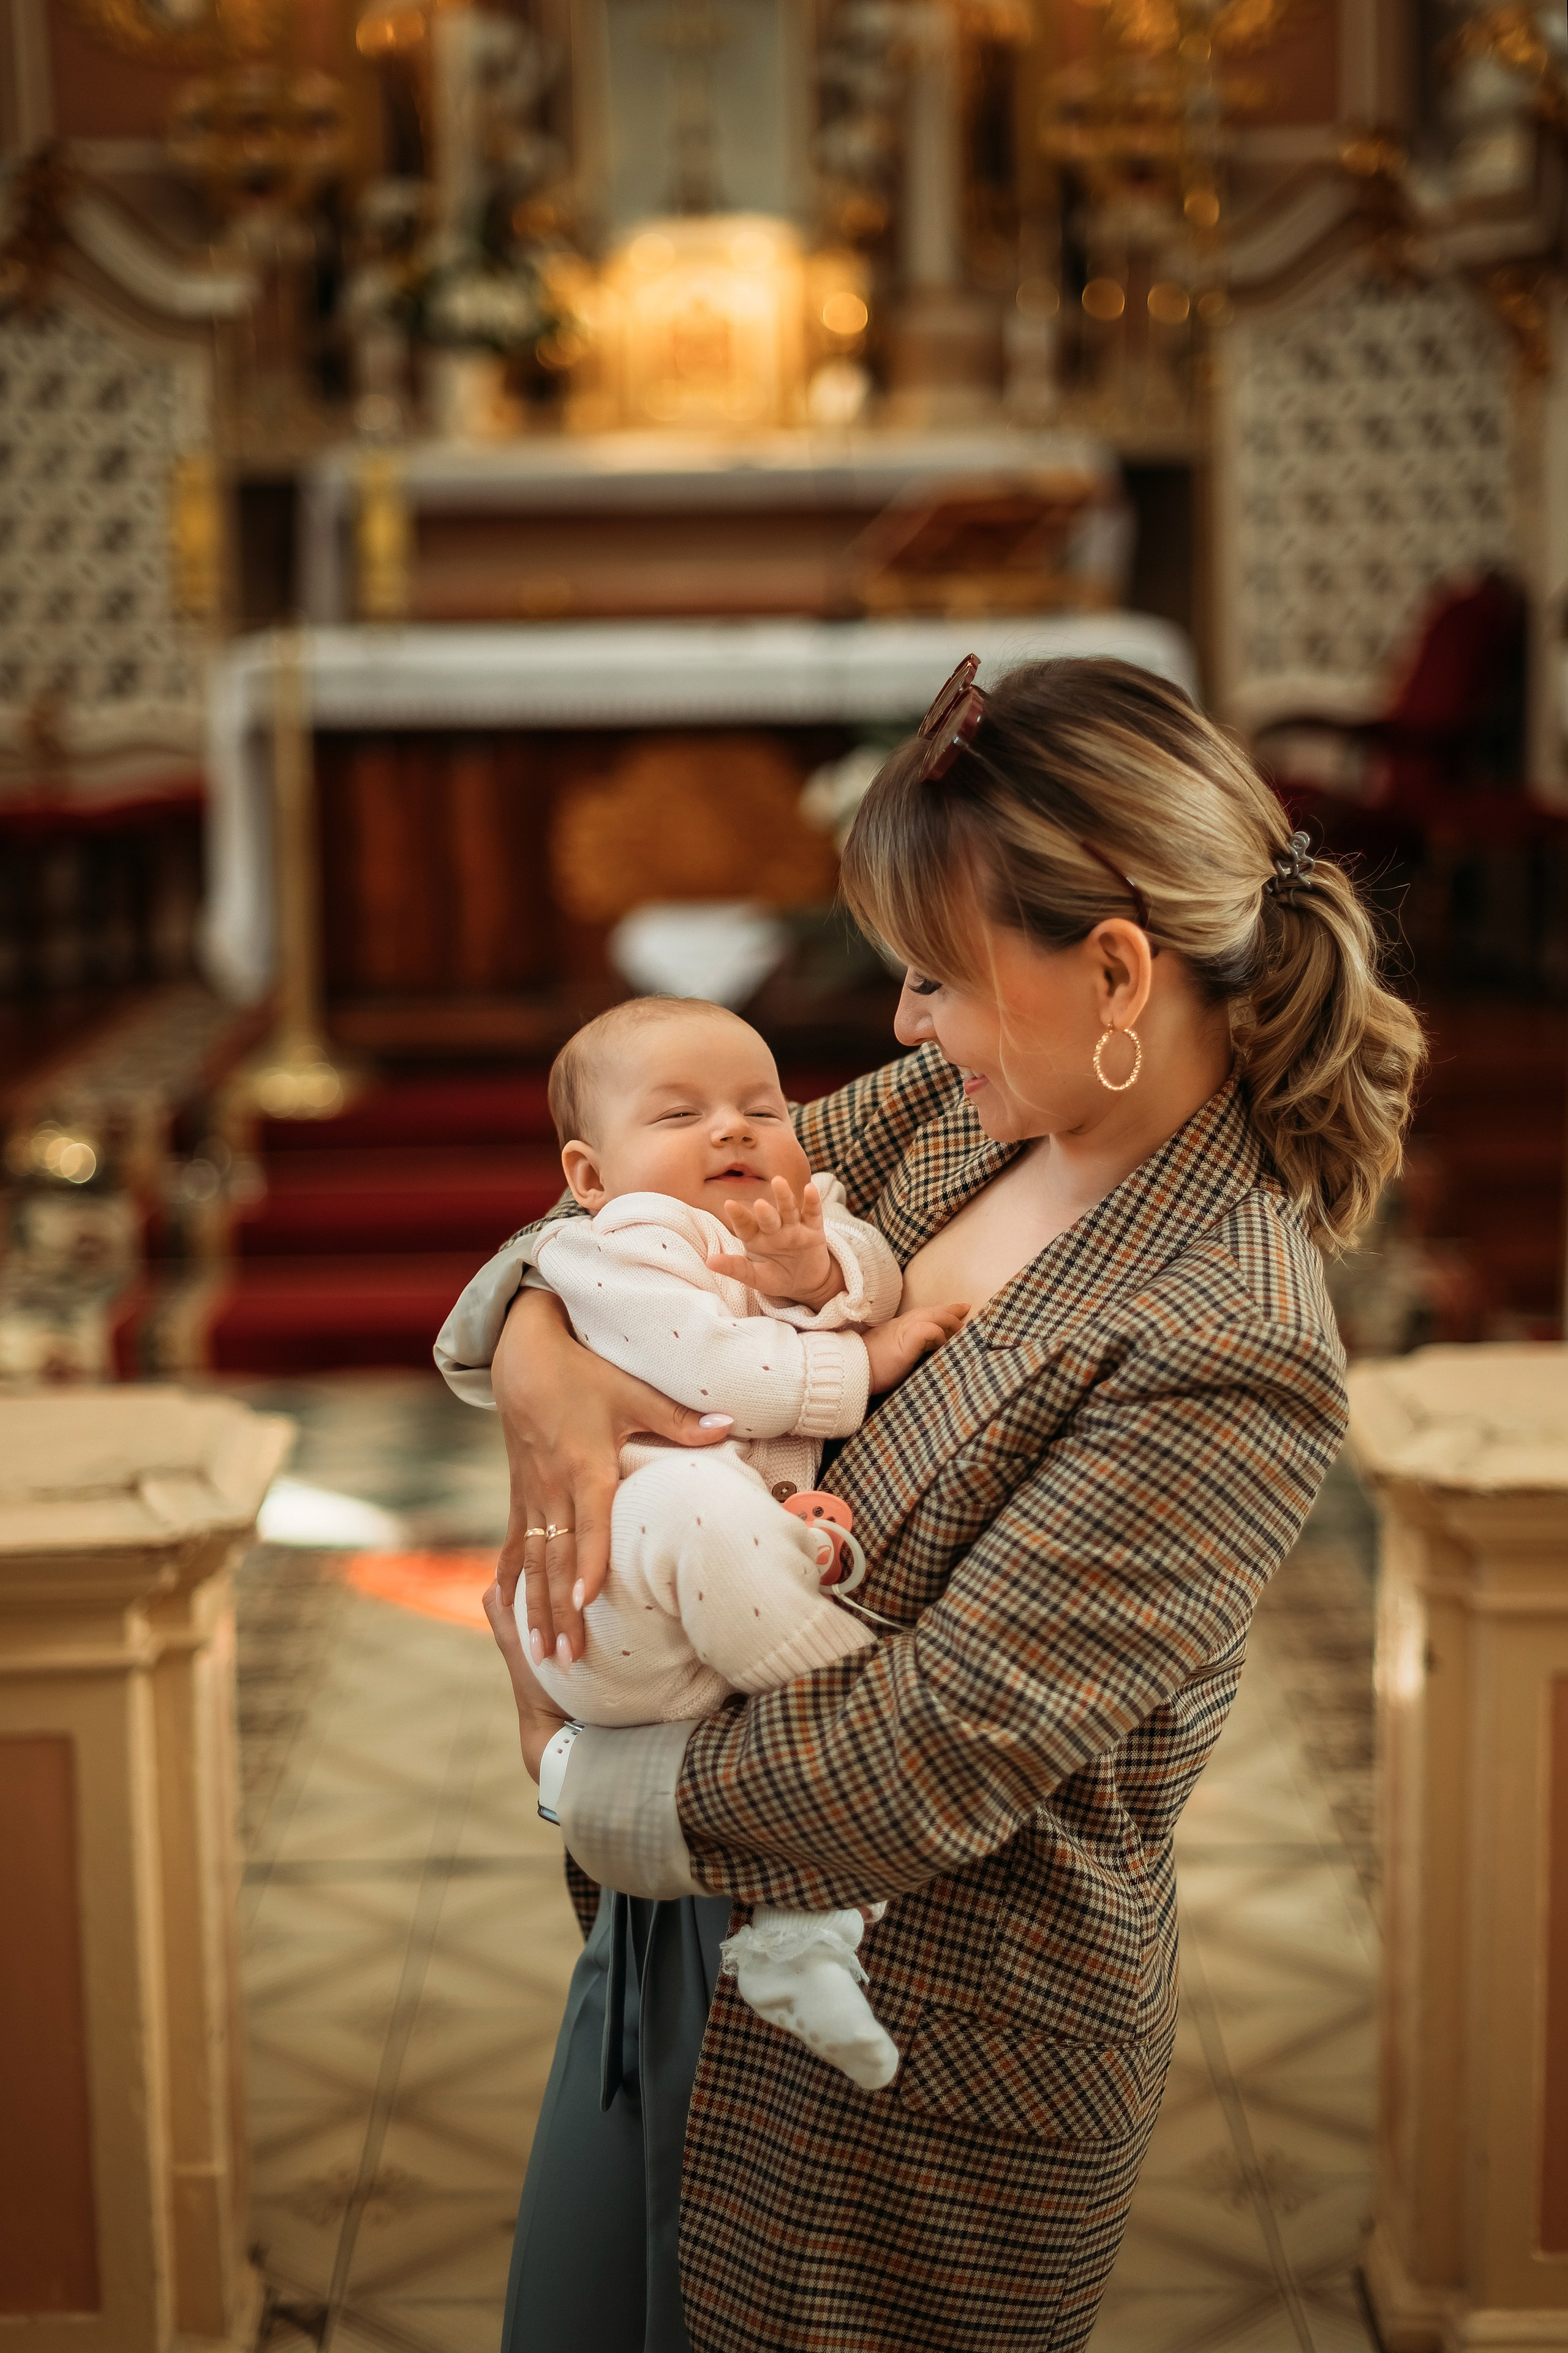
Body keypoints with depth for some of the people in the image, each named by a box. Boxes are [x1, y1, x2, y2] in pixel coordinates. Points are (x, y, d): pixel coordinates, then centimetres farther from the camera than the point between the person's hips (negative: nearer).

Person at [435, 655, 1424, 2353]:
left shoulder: (1227, 1353, -28)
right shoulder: (972, 1105, -4)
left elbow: (927, 1768, -28)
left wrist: (585, 1775, -15)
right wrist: (537, 1358, -16)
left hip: (937, 2033, -7)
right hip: (689, 1885, 8)